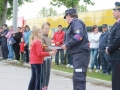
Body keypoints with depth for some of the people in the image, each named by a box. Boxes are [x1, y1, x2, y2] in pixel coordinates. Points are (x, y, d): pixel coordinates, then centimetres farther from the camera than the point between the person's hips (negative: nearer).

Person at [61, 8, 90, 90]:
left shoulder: (76, 22, -8)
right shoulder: (74, 23, 23)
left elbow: (79, 36, -22)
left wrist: (67, 45, -15)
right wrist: (66, 45, 10)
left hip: (80, 53, -11)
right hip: (78, 53, 11)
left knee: (79, 77, -15)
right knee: (77, 77, 17)